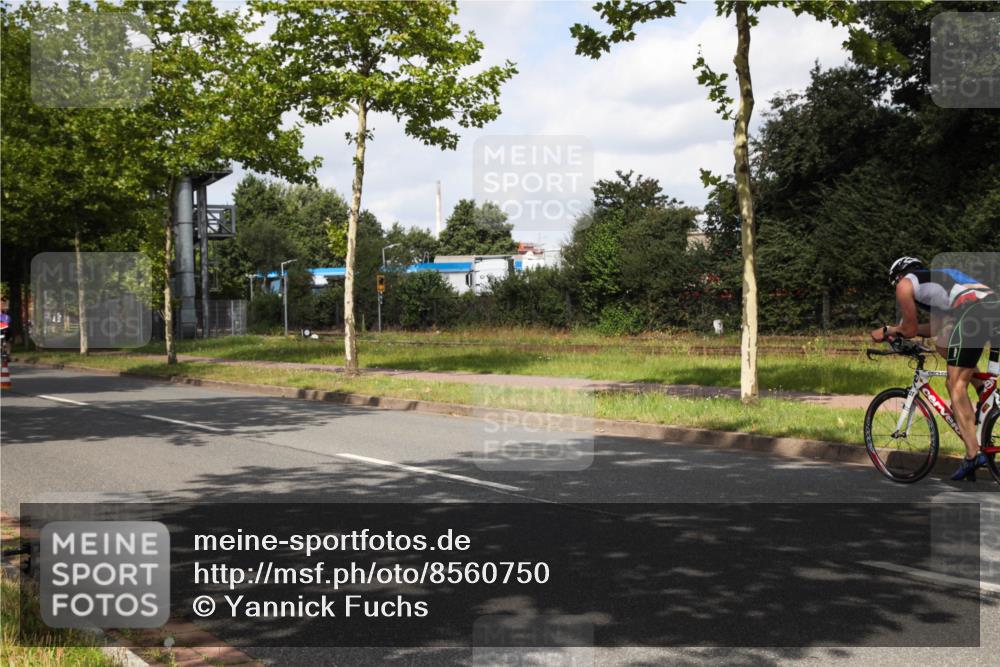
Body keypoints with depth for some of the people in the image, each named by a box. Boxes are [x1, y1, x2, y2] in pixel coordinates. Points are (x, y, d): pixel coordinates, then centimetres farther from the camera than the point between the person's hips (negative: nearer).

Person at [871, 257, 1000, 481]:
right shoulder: (938, 278, 40)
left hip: (973, 311, -7)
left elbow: (910, 330, 19)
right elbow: (938, 328, 39)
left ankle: (973, 453, -9)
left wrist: (887, 331, 36)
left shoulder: (905, 283, 18)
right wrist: (898, 330, 44)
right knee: (944, 347, 31)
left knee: (956, 385, -1)